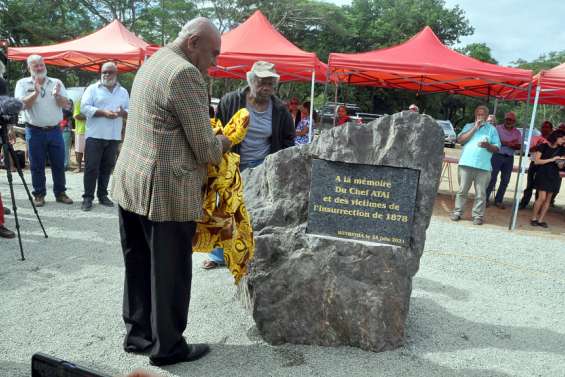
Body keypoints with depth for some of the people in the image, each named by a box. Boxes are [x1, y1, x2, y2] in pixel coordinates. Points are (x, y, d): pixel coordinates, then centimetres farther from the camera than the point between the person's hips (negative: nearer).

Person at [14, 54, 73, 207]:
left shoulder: (56, 82, 7)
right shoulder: (23, 83, 2)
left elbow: (65, 104, -1)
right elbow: (23, 104, -10)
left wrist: (57, 95, -20)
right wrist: (36, 92, -23)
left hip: (55, 130, 2)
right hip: (34, 131, -2)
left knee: (59, 164, 6)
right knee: (37, 166, 4)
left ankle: (60, 193, 17)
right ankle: (39, 194, 13)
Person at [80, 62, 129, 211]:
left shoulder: (123, 92, 15)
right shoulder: (92, 89, 3)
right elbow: (84, 108, -7)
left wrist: (123, 113, -11)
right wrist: (103, 112, -18)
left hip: (114, 136, 4)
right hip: (95, 135, -3)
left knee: (107, 167, 9)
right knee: (91, 167, -3)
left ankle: (102, 195, 19)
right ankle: (88, 197, 3)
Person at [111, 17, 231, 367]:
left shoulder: (152, 62, 15)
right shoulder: (186, 73, -16)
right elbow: (205, 148, -16)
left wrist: (210, 138, 11)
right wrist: (222, 144, 4)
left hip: (130, 182, 10)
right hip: (166, 191, -9)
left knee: (139, 267, 18)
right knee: (170, 273, 6)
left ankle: (138, 335, 33)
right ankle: (167, 347, 22)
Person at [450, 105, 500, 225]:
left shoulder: (492, 129, 13)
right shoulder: (468, 126, 15)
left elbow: (497, 148, 8)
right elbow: (460, 140, -2)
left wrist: (488, 145, -14)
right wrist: (474, 128, -5)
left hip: (483, 166, 0)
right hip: (466, 164, 1)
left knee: (480, 193, 0)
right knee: (462, 190, 4)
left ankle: (478, 215, 5)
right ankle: (457, 212, 11)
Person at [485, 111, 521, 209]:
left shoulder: (517, 132, 11)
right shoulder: (498, 128, -1)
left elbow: (519, 146, 4)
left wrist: (509, 144, -15)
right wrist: (510, 143, -15)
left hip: (509, 158, 4)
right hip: (497, 156, -4)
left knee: (505, 180, 6)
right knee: (492, 178, -4)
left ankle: (498, 200, 15)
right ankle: (485, 198, 2)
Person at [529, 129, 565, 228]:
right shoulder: (543, 146, -5)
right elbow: (536, 161, -11)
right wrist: (551, 159, -18)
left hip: (553, 176, 5)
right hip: (542, 175, -5)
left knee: (548, 199, 4)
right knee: (542, 197, -12)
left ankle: (540, 220, 10)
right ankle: (534, 218, 2)